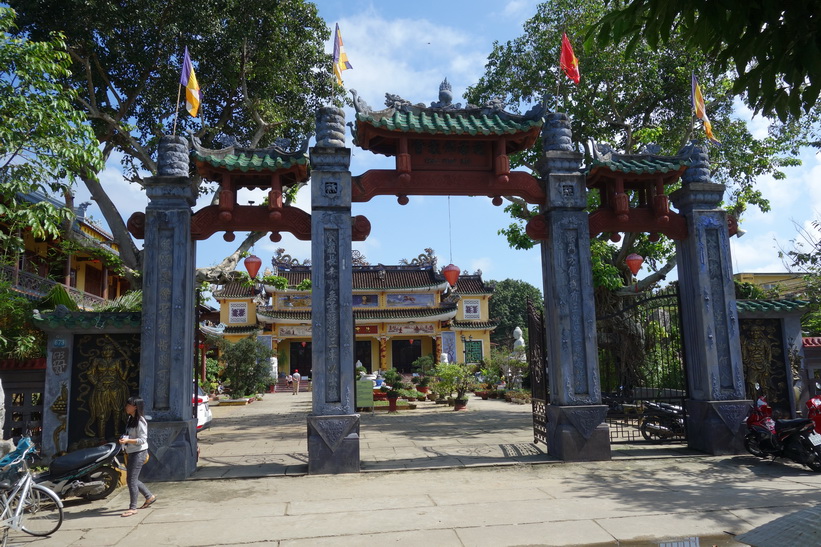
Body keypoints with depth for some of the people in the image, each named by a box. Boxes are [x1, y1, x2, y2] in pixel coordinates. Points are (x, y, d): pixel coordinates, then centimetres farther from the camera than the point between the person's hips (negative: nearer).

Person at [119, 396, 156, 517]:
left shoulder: (140, 421, -16)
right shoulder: (130, 419, 11)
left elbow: (142, 439, -20)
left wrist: (127, 440, -28)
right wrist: (124, 439, 8)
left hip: (139, 453, -9)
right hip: (131, 453, 9)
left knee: (132, 480, -8)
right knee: (131, 479, 15)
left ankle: (133, 508, 1)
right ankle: (149, 496, 30)